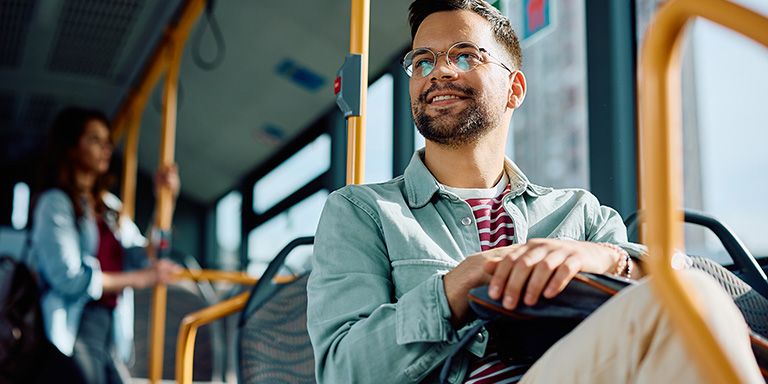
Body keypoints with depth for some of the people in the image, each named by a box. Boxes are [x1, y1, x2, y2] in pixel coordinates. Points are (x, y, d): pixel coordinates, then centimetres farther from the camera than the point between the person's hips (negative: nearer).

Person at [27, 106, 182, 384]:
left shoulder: (108, 205, 17)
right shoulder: (55, 204, -5)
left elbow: (141, 258, 13)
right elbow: (68, 277, -15)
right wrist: (141, 278, -13)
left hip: (111, 329, 8)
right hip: (75, 330, -7)